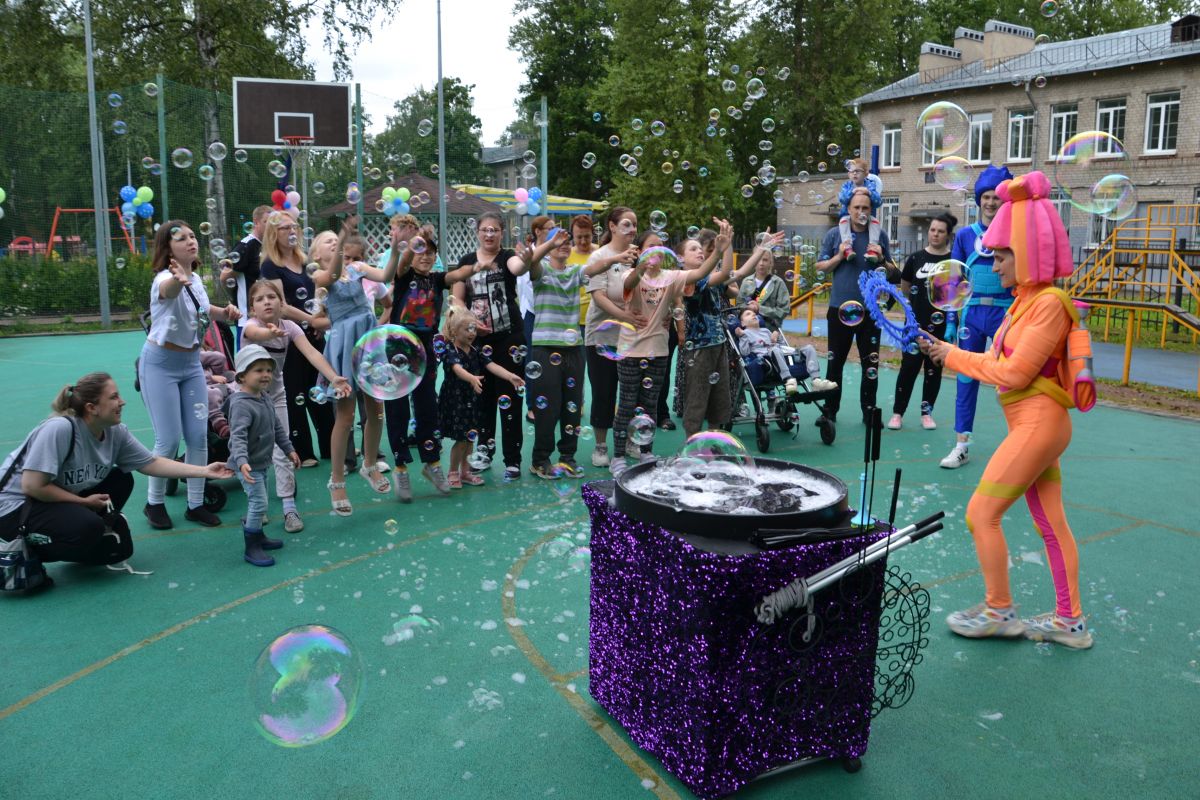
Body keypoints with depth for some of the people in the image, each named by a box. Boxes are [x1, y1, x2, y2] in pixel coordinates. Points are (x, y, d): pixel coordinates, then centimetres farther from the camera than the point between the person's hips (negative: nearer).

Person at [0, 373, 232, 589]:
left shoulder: (116, 432, -8)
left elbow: (151, 463, 1)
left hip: (66, 503, 7)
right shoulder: (59, 429, -30)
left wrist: (204, 471, -5)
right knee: (88, 526, -29)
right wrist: (85, 502, -19)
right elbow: (32, 486, -29)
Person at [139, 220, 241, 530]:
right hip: (160, 365, -7)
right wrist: (179, 280, -72)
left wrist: (224, 312, 3)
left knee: (198, 435, 4)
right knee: (169, 440, -6)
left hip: (191, 364, 7)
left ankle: (196, 504, 16)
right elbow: (169, 291, -48)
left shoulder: (196, 278, 3)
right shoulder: (166, 278, -21)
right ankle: (154, 503, 16)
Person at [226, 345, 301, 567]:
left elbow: (277, 426, 16)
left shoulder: (265, 398, 5)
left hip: (261, 462, 9)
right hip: (248, 464, -9)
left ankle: (257, 536, 36)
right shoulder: (242, 404, -24)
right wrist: (242, 461, -45)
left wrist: (289, 449, 19)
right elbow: (238, 436, -34)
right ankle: (251, 548, 2)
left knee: (258, 502, 20)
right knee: (259, 502, -9)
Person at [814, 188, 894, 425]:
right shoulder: (834, 234, 2)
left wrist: (881, 260, -10)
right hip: (840, 307, -1)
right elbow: (820, 266, 5)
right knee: (835, 361, 6)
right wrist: (839, 257, -12)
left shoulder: (880, 235, 5)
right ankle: (830, 410, 14)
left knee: (871, 363, 4)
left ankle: (869, 410, 14)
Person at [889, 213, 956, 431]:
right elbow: (904, 288, 13)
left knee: (934, 369, 8)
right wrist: (920, 301, 8)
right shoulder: (916, 258, 3)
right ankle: (898, 412, 6)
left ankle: (926, 413, 19)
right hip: (916, 323, 0)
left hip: (942, 325, 0)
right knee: (909, 367, -1)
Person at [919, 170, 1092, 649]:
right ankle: (1069, 620, 24)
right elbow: (1001, 362, 10)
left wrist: (954, 356, -9)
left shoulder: (1048, 303, -17)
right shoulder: (1027, 300, 10)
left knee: (982, 512, -3)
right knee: (1050, 523, 14)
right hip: (1034, 424, 9)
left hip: (1037, 423, -9)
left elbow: (1013, 373, -19)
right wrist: (945, 352, 4)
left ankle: (999, 612, 11)